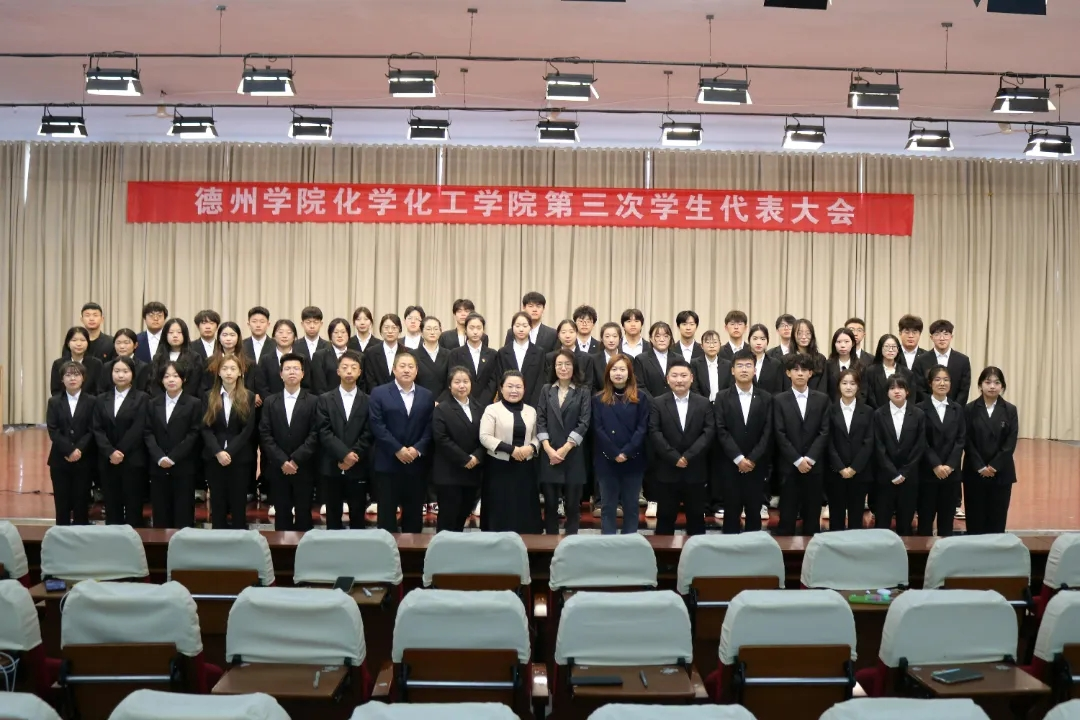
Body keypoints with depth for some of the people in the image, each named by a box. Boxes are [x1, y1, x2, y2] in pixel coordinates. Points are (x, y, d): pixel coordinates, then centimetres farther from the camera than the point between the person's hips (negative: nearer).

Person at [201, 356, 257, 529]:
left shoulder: (248, 397, 2)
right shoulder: (209, 396, 6)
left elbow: (248, 429, -5)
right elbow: (206, 428, -1)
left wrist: (229, 452, -15)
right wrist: (218, 452, -15)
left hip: (240, 457, -1)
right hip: (214, 458, 1)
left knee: (239, 503, 3)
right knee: (217, 503, 5)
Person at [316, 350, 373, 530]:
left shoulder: (368, 401, 5)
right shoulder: (325, 399, 5)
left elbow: (368, 434, -2)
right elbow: (324, 432, -5)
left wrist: (354, 456, -14)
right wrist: (344, 453, -15)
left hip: (358, 468, 0)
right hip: (331, 467, 0)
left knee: (357, 517, 6)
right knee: (333, 516, 7)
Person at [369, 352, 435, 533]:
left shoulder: (427, 396, 10)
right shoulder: (379, 393, 1)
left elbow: (429, 427, 4)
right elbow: (377, 425, -8)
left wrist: (417, 449, -11)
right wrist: (397, 450, -14)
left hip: (416, 464, 3)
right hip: (387, 463, -2)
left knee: (414, 513, 8)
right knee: (387, 512, 2)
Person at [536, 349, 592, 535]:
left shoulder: (583, 391, 3)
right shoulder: (546, 390, 9)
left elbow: (584, 424, -5)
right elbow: (540, 421, 3)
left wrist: (565, 449, -12)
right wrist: (549, 449, -9)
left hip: (573, 456, -2)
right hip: (549, 455, 2)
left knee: (573, 504, 4)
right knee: (550, 504, 5)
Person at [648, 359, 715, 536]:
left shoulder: (704, 404, 5)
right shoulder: (658, 403, 1)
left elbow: (709, 432, -5)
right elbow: (654, 433, -8)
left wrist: (688, 456, -15)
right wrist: (675, 458, -16)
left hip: (695, 472, 1)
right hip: (667, 472, -1)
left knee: (696, 518, 10)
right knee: (665, 518, 7)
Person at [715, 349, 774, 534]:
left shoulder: (766, 398, 5)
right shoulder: (722, 397, 2)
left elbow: (767, 433, -1)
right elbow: (721, 431, -5)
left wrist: (752, 459, -10)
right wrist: (738, 459, -13)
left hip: (756, 465, 1)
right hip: (730, 465, -1)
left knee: (754, 512, 6)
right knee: (732, 511, 3)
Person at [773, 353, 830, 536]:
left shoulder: (822, 399, 6)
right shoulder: (779, 400, 2)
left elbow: (824, 432, -1)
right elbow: (780, 435, -4)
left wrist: (809, 459, -11)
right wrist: (797, 460, -12)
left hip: (815, 466, 1)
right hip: (789, 466, -1)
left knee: (812, 515, 6)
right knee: (787, 515, 2)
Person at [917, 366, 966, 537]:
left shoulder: (957, 409, 8)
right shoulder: (921, 408, -3)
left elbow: (961, 439, 2)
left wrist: (949, 465, -10)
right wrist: (936, 465, -14)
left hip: (951, 472, 3)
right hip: (928, 472, -3)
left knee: (947, 517, 8)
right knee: (926, 516, 2)